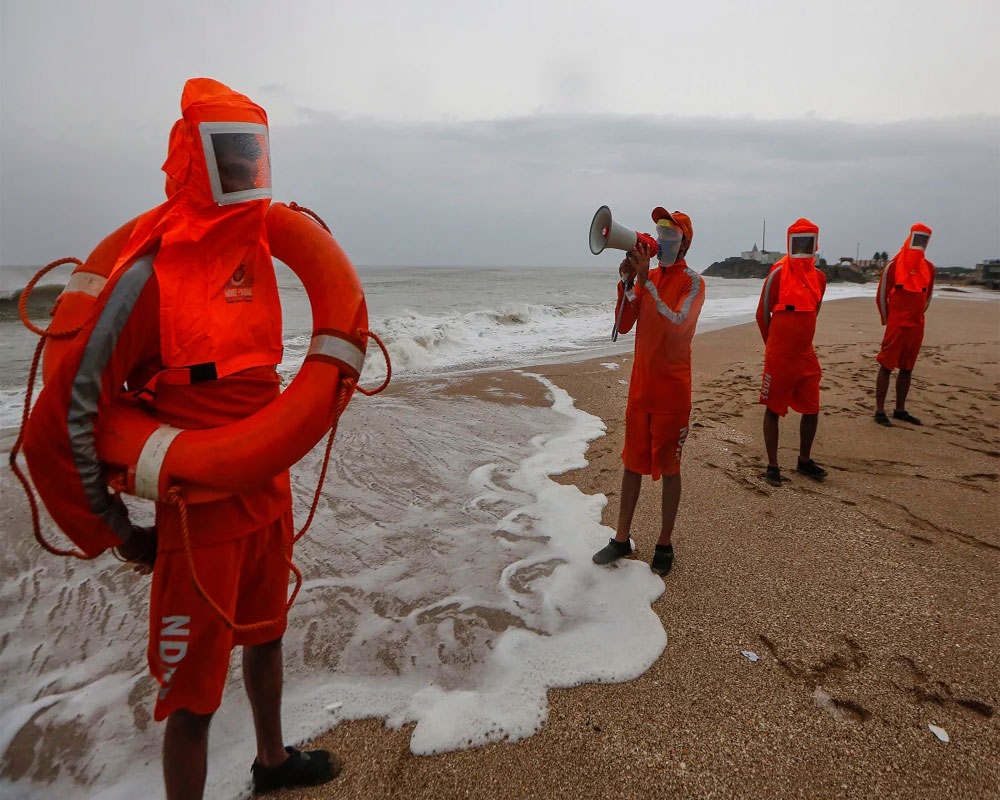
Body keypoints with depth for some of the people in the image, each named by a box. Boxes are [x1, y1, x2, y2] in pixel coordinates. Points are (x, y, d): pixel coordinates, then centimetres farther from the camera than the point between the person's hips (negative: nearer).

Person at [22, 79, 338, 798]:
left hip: (269, 495, 8)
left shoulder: (255, 252, 4)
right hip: (202, 514, -8)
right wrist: (118, 530, -7)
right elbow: (64, 418, -15)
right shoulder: (154, 273, -18)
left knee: (266, 635, 26)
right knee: (193, 694, 6)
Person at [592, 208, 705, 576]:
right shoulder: (647, 277, 9)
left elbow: (676, 324, -25)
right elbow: (624, 326, 3)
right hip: (640, 385, 6)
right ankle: (622, 539, 23)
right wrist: (627, 282, -9)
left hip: (672, 388, -6)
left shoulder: (692, 282, -8)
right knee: (632, 463, 12)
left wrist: (645, 281, -26)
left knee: (668, 468, 4)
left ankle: (664, 544, 18)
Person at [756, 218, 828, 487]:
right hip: (779, 357, -6)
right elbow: (762, 313, -4)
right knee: (773, 409, 3)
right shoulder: (779, 273, -10)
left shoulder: (819, 277, 7)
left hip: (806, 355, 6)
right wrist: (774, 344, 6)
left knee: (811, 409, 11)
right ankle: (772, 465, 14)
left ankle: (804, 460, 30)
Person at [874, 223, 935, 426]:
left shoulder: (929, 268, 9)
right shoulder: (894, 266, -7)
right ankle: (880, 411, -1)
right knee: (886, 367, -4)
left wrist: (918, 316, 16)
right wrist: (887, 320, 1)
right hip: (896, 326, -6)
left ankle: (900, 410, 20)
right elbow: (881, 296, -4)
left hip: (916, 327, 6)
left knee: (907, 369, 11)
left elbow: (928, 296, 20)